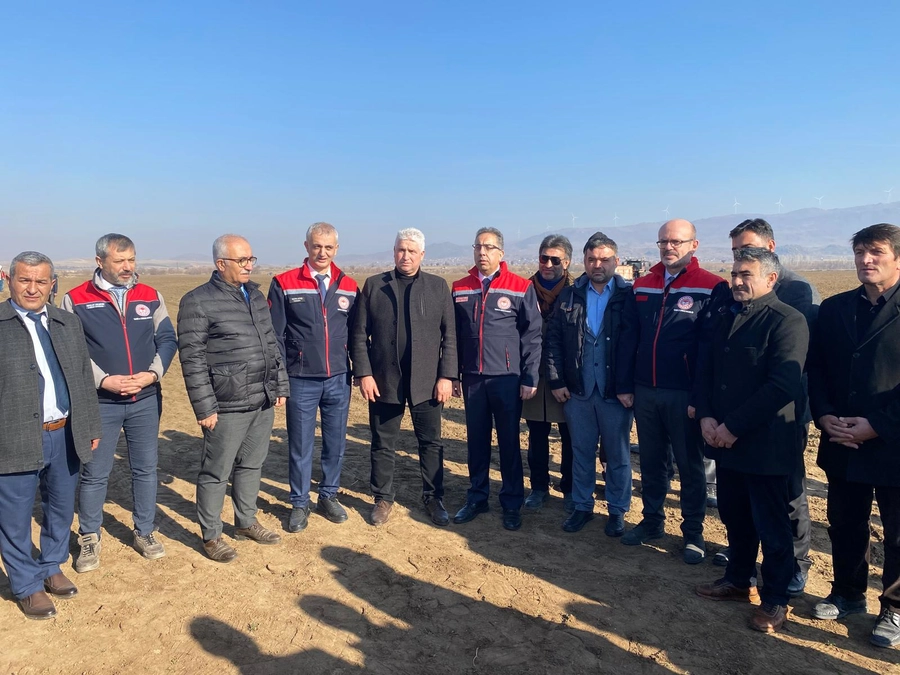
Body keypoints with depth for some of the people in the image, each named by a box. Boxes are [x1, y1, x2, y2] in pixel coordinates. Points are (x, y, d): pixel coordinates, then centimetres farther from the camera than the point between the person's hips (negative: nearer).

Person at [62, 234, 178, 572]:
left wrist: (152, 373, -11)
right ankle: (89, 538, 26)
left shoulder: (150, 296, 5)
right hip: (100, 402, -2)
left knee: (146, 468, 11)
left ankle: (144, 532, 28)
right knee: (95, 473, 7)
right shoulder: (76, 300, -3)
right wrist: (103, 380, -16)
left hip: (146, 400, 3)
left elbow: (167, 339, 4)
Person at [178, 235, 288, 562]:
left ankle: (246, 522, 34)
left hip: (264, 401, 7)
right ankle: (211, 535, 21)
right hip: (228, 405, -6)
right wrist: (204, 407, -14)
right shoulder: (198, 301, -10)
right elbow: (192, 359, -12)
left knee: (252, 465, 18)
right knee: (216, 472, 5)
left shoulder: (256, 296, 11)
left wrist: (280, 386, 13)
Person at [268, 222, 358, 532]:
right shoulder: (285, 284, -3)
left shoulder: (349, 287, 4)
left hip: (338, 380, 3)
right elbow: (274, 335, -2)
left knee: (336, 443, 12)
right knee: (300, 445, 8)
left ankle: (329, 496, 31)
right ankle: (299, 504, 25)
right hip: (301, 381, -2)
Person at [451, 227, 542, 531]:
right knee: (476, 440, 13)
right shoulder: (460, 289, 6)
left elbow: (532, 335, -5)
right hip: (472, 378, 3)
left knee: (509, 442, 7)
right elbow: (454, 335, 11)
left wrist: (530, 378, -8)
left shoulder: (520, 287, -5)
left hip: (507, 378, -3)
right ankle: (477, 497, 27)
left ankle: (512, 503, 21)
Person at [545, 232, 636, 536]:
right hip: (577, 391, 3)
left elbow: (637, 344, -8)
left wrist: (629, 387, -13)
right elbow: (554, 340, 5)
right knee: (581, 453, 14)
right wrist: (556, 381, -2)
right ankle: (582, 506, 29)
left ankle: (617, 510, 27)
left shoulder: (629, 296, -5)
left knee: (618, 455, 11)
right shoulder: (569, 296, 4)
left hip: (617, 393, -2)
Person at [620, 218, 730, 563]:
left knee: (690, 465, 9)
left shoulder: (712, 287, -8)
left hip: (684, 394, -4)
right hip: (645, 391, 5)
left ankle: (693, 532, 23)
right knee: (651, 461, 16)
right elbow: (629, 338, 8)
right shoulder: (642, 286, 8)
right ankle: (652, 521, 32)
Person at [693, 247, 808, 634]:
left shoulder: (787, 321, -13)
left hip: (765, 445, -6)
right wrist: (707, 417, -5)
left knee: (771, 526, 7)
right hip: (724, 439, 7)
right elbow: (705, 369, 10)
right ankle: (738, 580, 36)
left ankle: (775, 599, 24)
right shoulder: (724, 317, 10)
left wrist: (733, 426, -18)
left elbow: (782, 387, -21)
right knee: (735, 518, 18)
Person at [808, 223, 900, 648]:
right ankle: (847, 594, 37)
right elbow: (816, 369, 6)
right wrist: (824, 417, -8)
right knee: (844, 526, 17)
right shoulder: (833, 308, 5)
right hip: (841, 444, 4)